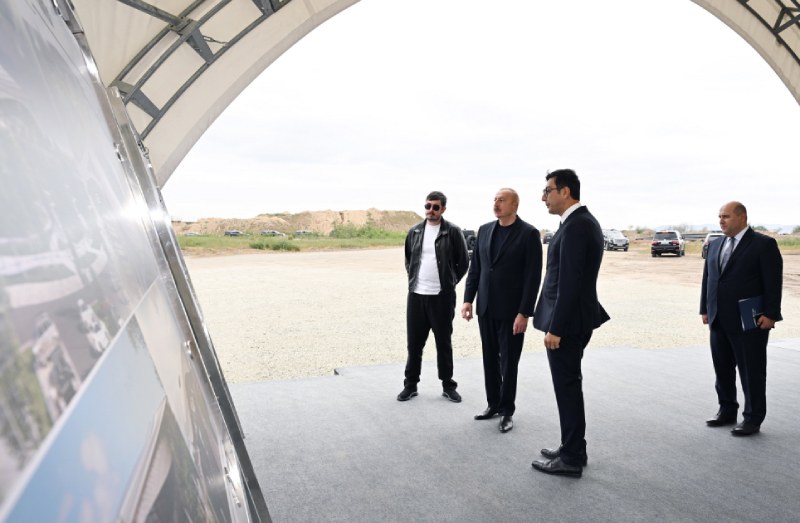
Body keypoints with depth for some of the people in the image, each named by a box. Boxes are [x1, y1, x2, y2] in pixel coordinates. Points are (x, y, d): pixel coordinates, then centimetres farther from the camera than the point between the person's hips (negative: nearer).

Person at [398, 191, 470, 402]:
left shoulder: (453, 232, -5)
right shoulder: (414, 231, 7)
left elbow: (463, 261, 2)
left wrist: (451, 282, 2)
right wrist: (413, 279, 11)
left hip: (442, 296, -3)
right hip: (416, 295, 3)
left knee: (444, 342, 7)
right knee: (414, 342, 9)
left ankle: (448, 386, 20)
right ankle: (410, 384, 21)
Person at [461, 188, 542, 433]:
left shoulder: (529, 233, -8)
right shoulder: (484, 230, 8)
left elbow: (533, 276, -12)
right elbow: (475, 268, 11)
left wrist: (524, 312, -16)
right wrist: (468, 299, 3)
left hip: (511, 311, -5)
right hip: (486, 308, 5)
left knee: (509, 363, 5)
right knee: (490, 359, 13)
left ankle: (507, 411, 19)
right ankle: (493, 404, 27)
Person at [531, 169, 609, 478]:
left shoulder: (575, 226, -19)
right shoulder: (583, 221, 13)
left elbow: (569, 282, -24)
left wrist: (555, 328, -21)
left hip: (567, 322, -10)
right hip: (573, 319, 10)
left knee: (567, 388, 0)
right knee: (569, 386, 18)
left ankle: (571, 459, 13)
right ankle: (572, 448, 30)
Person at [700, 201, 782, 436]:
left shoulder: (764, 244, -6)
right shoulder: (714, 245, 12)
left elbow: (773, 282, -10)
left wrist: (770, 314, -15)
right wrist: (705, 309, 11)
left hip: (749, 322, -6)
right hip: (719, 321, 6)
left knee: (751, 372, 4)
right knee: (722, 370, 14)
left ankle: (753, 419, 15)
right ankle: (727, 411, 28)